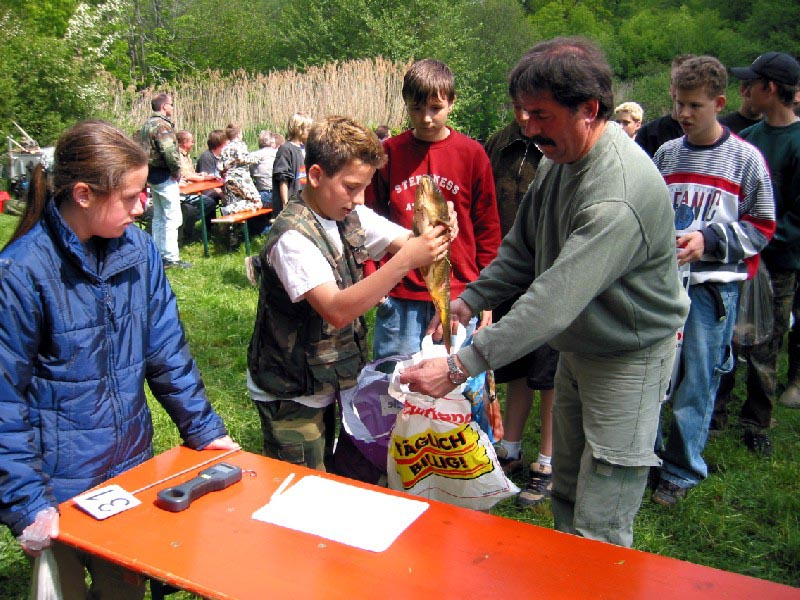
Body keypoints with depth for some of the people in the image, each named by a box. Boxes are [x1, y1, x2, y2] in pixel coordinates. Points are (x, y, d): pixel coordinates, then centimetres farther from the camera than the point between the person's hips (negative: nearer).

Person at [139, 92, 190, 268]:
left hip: (152, 174, 10)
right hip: (164, 176, -10)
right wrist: (176, 171, -12)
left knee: (158, 217, 15)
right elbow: (169, 152, -26)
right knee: (172, 217, -6)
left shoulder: (147, 124, 14)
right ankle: (170, 257, -6)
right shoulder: (162, 125, -16)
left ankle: (159, 253, 21)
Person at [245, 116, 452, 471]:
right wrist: (406, 260, -40)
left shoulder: (351, 215, -2)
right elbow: (337, 310, -35)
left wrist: (434, 233, -28)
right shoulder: (293, 237, -26)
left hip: (329, 383, 7)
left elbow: (407, 242, -4)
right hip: (290, 394, -7)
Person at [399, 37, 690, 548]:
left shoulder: (620, 195, -32)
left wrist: (461, 366, -37)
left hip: (629, 357, -8)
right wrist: (471, 299, -3)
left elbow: (554, 302, -37)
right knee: (566, 498, 21)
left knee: (599, 532, -2)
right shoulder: (559, 159, -1)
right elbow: (523, 249, 9)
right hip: (578, 348, 9)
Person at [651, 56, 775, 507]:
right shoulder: (666, 154, 10)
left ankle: (682, 473, 15)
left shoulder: (745, 158, 0)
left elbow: (762, 227, 0)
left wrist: (708, 240, -12)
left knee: (697, 382, 2)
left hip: (713, 284, -3)